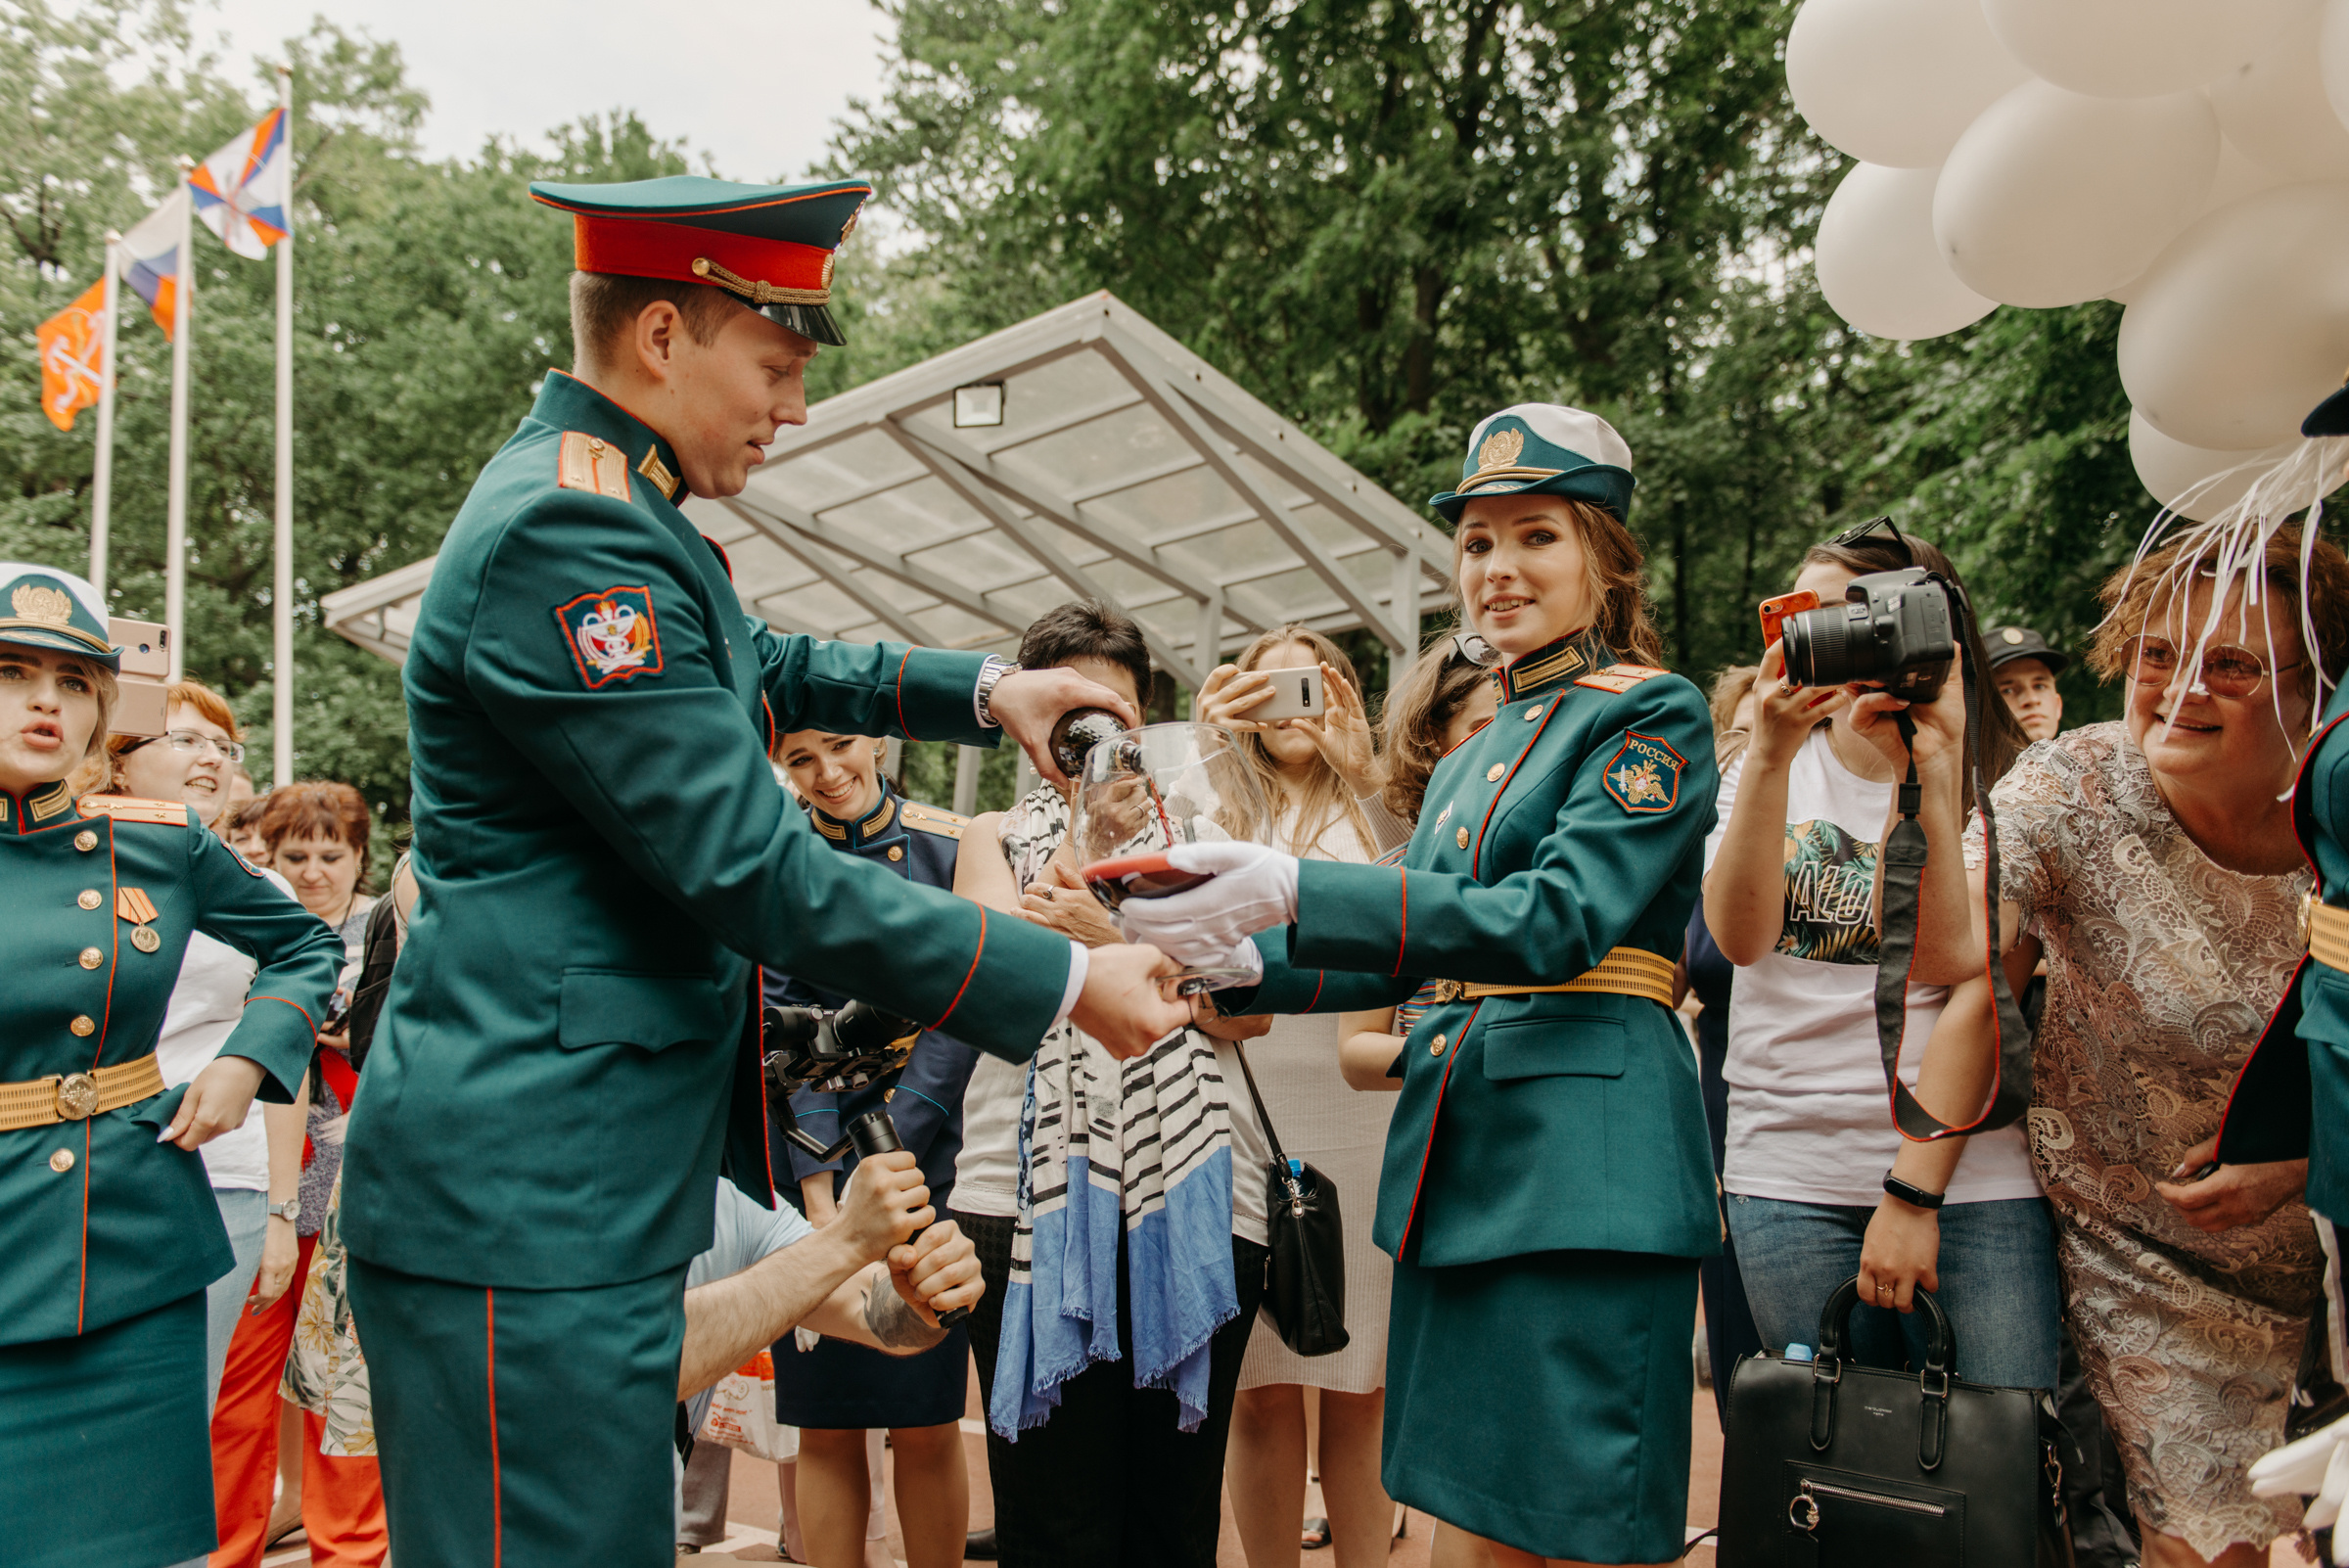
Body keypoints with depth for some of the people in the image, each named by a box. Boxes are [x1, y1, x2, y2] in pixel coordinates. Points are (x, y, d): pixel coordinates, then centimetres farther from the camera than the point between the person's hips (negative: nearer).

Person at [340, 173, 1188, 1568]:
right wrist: (1070, 984, -16)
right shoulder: (566, 534, -19)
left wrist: (981, 691, 16)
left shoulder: (595, 502, 13)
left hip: (580, 1183, 10)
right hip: (530, 1199, -10)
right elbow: (755, 872, -22)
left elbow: (758, 670, 29)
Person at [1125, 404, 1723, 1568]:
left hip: (1583, 1155, -8)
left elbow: (1558, 919, -19)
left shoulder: (1653, 715, -5)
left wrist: (1296, 892, -26)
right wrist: (1240, 960, 5)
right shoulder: (1470, 760, 19)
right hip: (1458, 1163, 8)